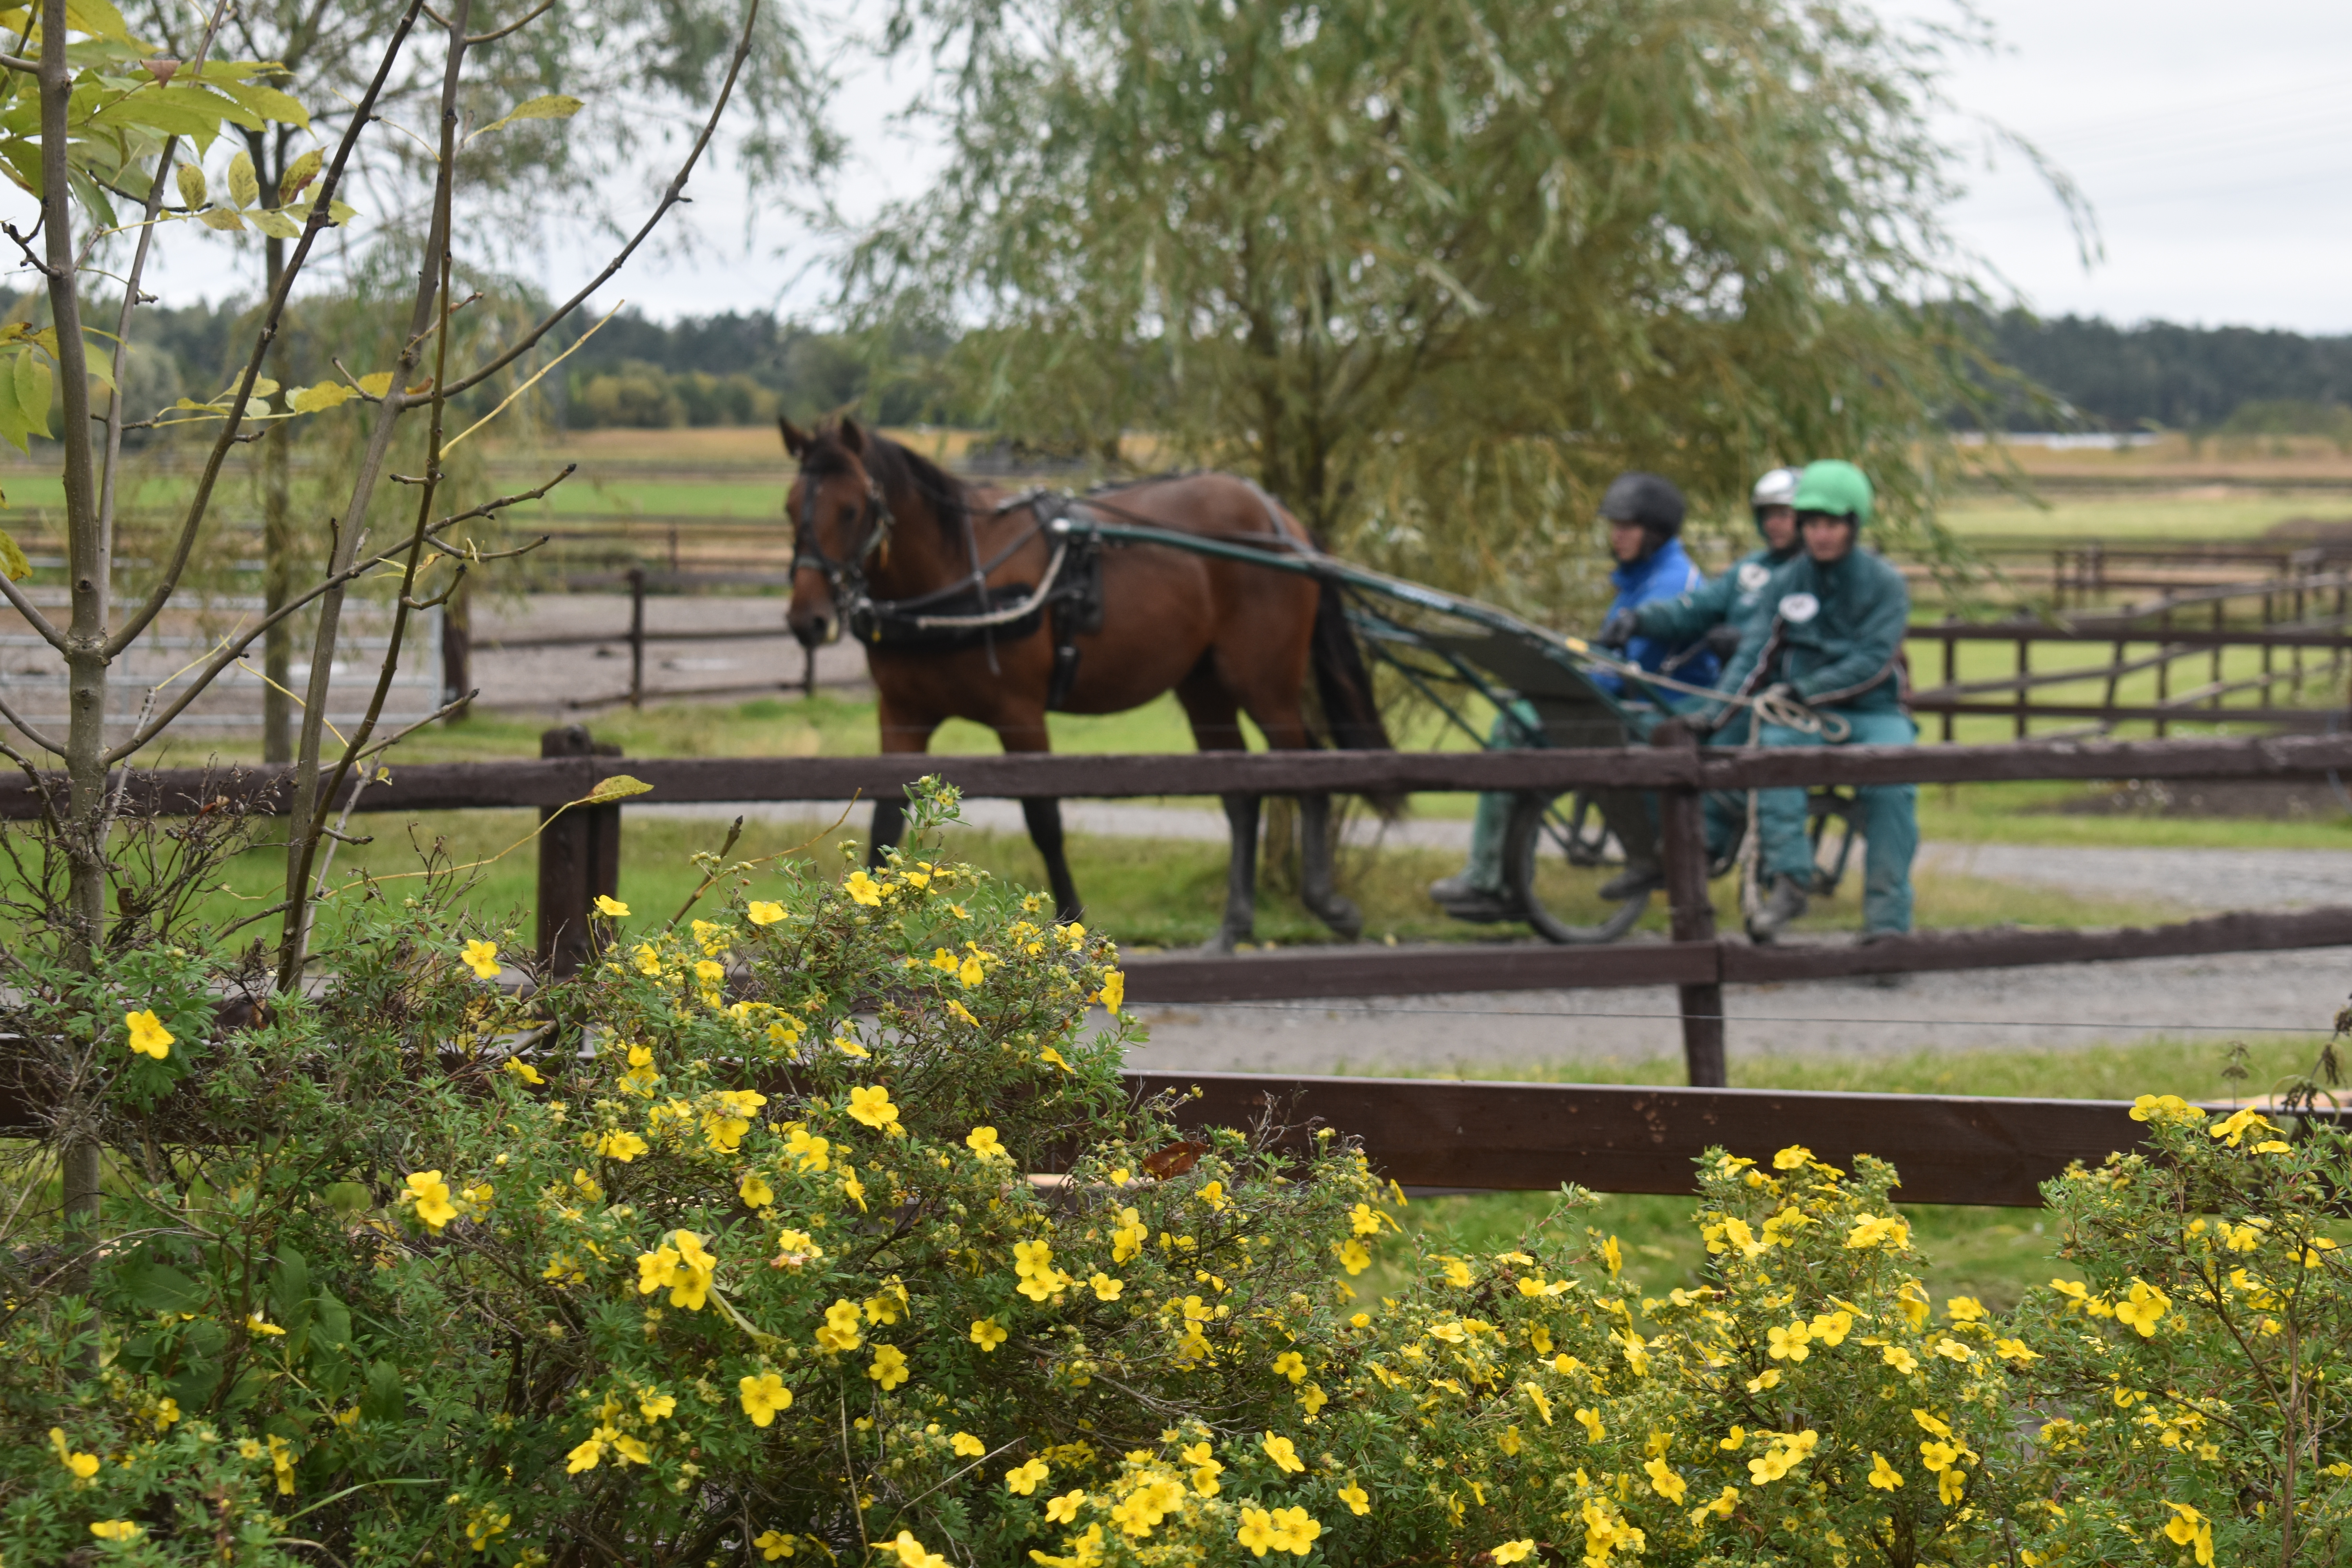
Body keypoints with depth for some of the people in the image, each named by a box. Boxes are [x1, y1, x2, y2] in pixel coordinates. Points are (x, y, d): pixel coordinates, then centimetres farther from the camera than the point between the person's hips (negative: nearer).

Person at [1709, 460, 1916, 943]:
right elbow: (1755, 652, -3)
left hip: (1872, 712, -1)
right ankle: (1787, 881, -35)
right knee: (1773, 744, -34)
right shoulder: (1784, 583, 7)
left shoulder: (1884, 583, 0)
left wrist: (1806, 689, -24)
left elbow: (1874, 662, -11)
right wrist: (1718, 712, -20)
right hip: (1804, 715, 1)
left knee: (1893, 784, -32)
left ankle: (1887, 920, -28)